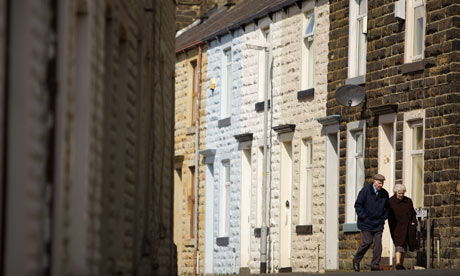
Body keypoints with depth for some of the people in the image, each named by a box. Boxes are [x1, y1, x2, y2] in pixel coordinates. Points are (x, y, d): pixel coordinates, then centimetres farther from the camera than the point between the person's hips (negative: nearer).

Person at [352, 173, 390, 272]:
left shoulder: (384, 193, 7)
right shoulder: (365, 190, -6)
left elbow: (387, 208, 20)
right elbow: (358, 205, -5)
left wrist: (383, 218, 6)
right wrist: (364, 218, -10)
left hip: (378, 223, 4)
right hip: (366, 223, -4)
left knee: (378, 244, -5)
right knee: (366, 242, -8)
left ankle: (375, 265, 0)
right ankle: (356, 260, 14)